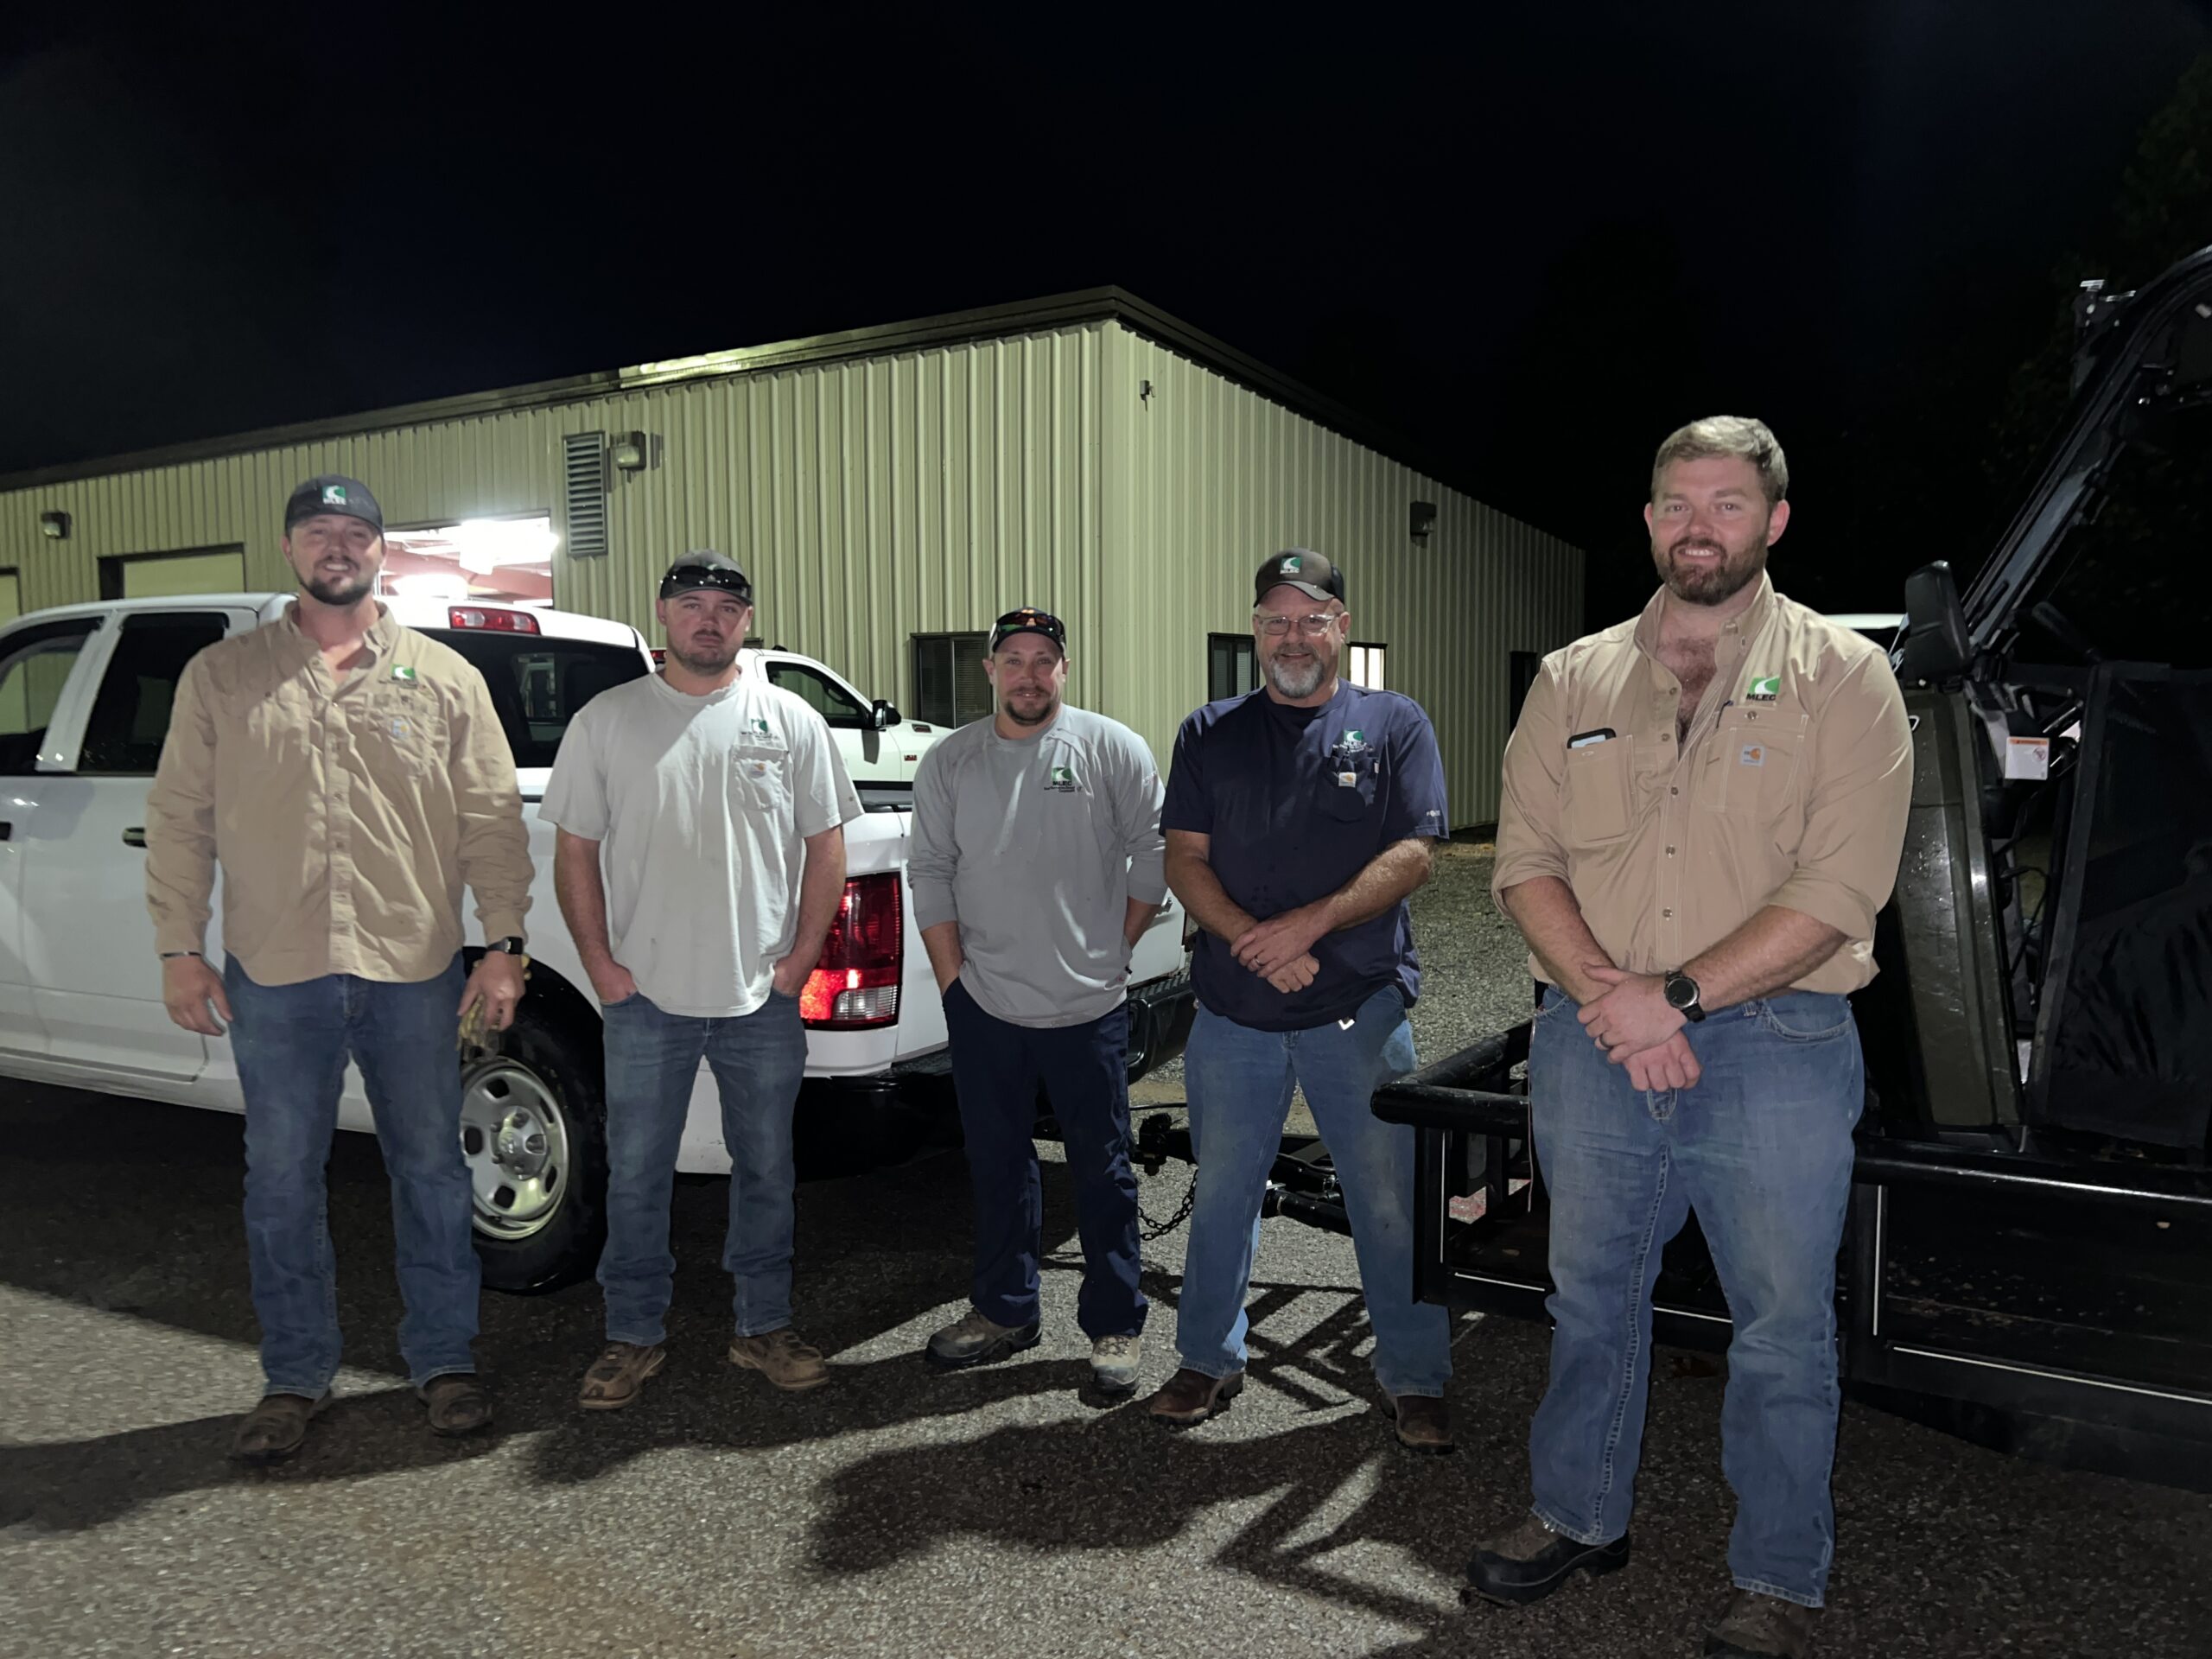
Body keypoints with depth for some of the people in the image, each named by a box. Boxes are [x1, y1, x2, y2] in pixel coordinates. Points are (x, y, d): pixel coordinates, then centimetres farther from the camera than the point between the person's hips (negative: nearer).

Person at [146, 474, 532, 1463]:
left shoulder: (443, 678, 4)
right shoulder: (221, 676, 7)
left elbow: (492, 820, 2)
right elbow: (179, 819, 7)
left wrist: (503, 944, -5)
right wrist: (179, 947, 0)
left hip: (413, 971, 0)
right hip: (273, 974, 1)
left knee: (431, 1170, 9)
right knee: (281, 1181, 10)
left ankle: (443, 1359, 25)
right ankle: (296, 1378, 27)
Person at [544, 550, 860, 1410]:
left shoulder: (792, 721, 3)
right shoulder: (606, 720, 2)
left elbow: (825, 845, 4)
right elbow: (575, 849, 3)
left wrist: (801, 958, -3)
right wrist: (600, 963, -4)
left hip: (764, 998, 1)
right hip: (644, 997, 0)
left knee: (766, 1169, 12)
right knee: (636, 1174, 9)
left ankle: (764, 1326, 27)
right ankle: (633, 1335, 25)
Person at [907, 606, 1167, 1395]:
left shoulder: (1113, 749, -2)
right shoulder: (948, 762, 6)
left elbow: (1155, 851, 1)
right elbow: (930, 873, 6)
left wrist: (1116, 947, 1)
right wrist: (952, 974, 1)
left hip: (1089, 1005, -3)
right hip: (983, 1004, 3)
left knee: (1102, 1169, 5)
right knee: (997, 1164, 15)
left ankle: (1117, 1326, 19)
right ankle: (1004, 1310, 31)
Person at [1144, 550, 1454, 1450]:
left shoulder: (1395, 724, 4)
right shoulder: (1210, 734, 9)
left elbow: (1413, 854, -5)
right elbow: (1184, 859, 3)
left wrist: (1309, 924, -17)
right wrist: (1254, 941, -14)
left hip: (1361, 1006, -2)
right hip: (1232, 1009, 2)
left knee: (1391, 1200, 5)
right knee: (1221, 1194, 13)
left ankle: (1414, 1378, 22)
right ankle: (1210, 1360, 30)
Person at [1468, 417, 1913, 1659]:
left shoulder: (1843, 676, -2)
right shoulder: (1574, 681, 8)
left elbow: (1840, 889, -11)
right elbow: (1527, 860, 2)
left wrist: (1676, 993, -17)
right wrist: (1603, 991, -13)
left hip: (1776, 1048, -3)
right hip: (1590, 1044, 3)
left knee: (1785, 1329, 8)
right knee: (1592, 1297, 17)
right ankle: (1582, 1517, 37)